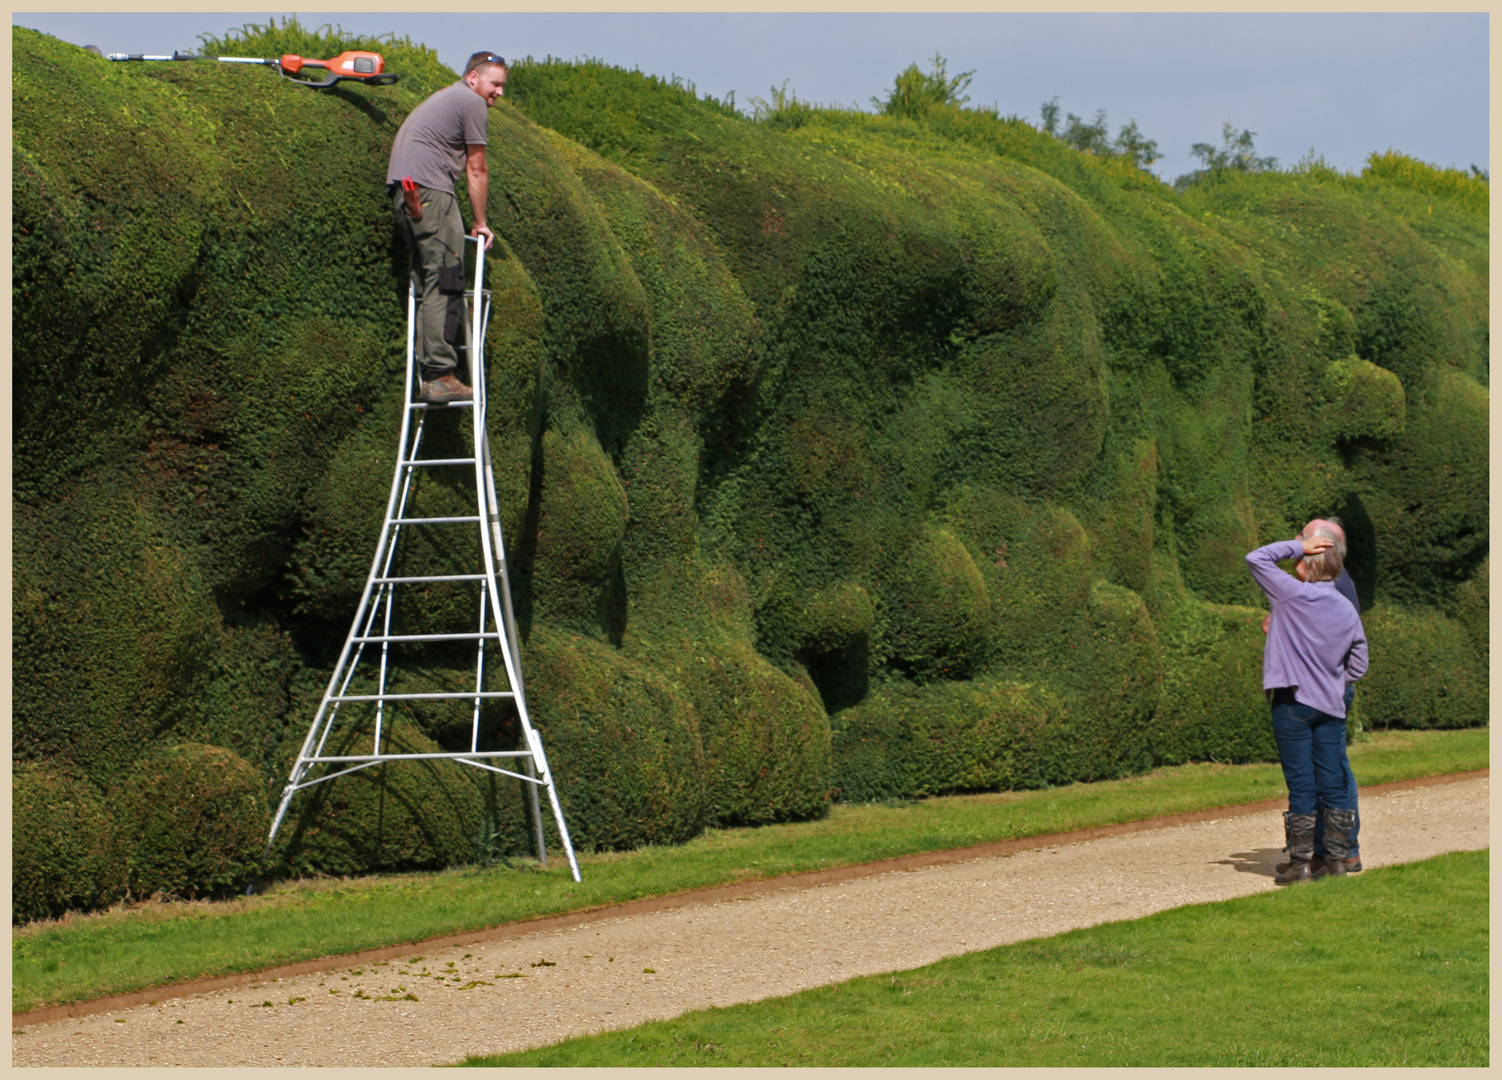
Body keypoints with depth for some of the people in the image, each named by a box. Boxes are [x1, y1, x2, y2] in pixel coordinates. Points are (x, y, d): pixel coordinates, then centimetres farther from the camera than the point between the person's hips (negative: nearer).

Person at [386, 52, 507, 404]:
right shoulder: (471, 102, 0)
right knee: (445, 285, -12)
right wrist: (480, 223, 13)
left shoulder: (445, 98, 30)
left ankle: (428, 371, 5)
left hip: (401, 191, 10)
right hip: (429, 190, -10)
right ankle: (439, 376, -19)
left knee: (429, 285, 10)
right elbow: (477, 170, 3)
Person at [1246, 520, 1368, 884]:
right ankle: (1337, 859, 9)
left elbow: (1256, 559, -1)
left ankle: (1301, 863, -1)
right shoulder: (1347, 611, 5)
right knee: (1332, 785, 8)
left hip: (1293, 702, -4)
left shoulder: (1293, 594, -10)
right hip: (1332, 706, 4)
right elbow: (1358, 666, 12)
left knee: (1301, 786, -3)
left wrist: (1297, 547, 1)